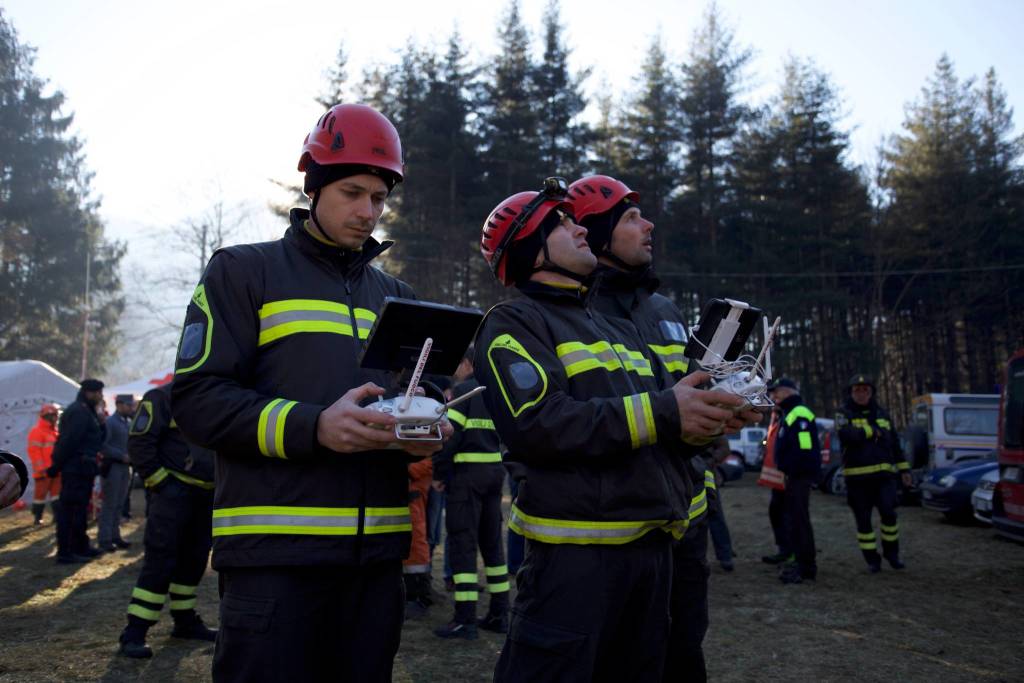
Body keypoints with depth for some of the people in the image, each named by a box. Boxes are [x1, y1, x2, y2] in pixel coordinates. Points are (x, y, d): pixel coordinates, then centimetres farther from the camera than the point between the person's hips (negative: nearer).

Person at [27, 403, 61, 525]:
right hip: (44, 471, -8)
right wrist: (41, 468, -19)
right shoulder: (37, 431, -10)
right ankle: (37, 517, 9)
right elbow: (34, 451, -16)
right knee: (40, 493, 0)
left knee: (57, 492, 7)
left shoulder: (56, 431, 16)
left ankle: (57, 515, 11)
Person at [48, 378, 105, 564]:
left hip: (81, 468, 11)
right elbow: (68, 441, -21)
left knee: (79, 507, 16)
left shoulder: (86, 412, 17)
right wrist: (56, 466, -20)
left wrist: (100, 423, -1)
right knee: (69, 509, -7)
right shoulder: (79, 412, -15)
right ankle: (65, 552, -5)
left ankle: (80, 547, 25)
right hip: (76, 467, -11)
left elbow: (96, 438, 16)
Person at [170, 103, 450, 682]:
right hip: (274, 550, -5)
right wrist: (312, 426, -22)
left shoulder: (395, 297, 18)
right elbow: (198, 398, -8)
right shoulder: (244, 271, 2)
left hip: (377, 549, 5)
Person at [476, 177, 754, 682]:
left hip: (653, 542, 8)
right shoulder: (513, 323, -5)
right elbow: (536, 424, -21)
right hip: (576, 547, -8)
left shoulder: (617, 330, 21)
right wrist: (661, 412, -20)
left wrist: (700, 416, -1)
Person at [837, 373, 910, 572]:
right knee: (863, 520, 3)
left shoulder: (881, 414, 14)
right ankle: (872, 559, 15)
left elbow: (895, 443, 19)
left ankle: (891, 552, 10)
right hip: (857, 477, -2)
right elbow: (846, 435, -22)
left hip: (884, 474, 2)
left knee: (888, 512, -11)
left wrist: (904, 468, 16)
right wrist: (872, 431, -13)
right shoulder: (844, 414, 0)